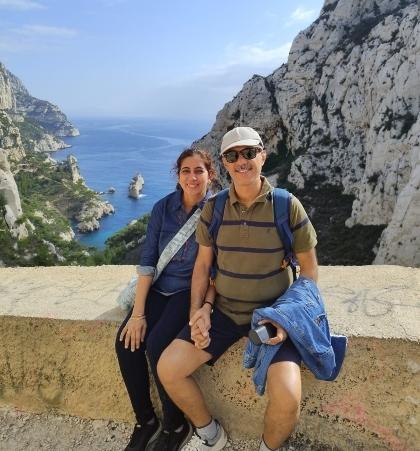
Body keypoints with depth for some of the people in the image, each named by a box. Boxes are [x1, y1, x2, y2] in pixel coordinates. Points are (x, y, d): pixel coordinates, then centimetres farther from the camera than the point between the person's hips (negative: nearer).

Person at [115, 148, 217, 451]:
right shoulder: (163, 207, -2)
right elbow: (148, 260, -4)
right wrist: (138, 313, -9)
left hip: (192, 291, -4)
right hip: (158, 289, 4)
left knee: (157, 345, -24)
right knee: (127, 343, -16)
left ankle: (176, 426, 1)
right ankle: (145, 422, 6)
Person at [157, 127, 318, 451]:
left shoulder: (288, 206, -10)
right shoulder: (213, 208, -1)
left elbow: (309, 269, -2)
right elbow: (203, 264, 6)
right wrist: (198, 310, -5)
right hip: (223, 311, 3)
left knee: (287, 398, -24)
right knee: (167, 370, -8)